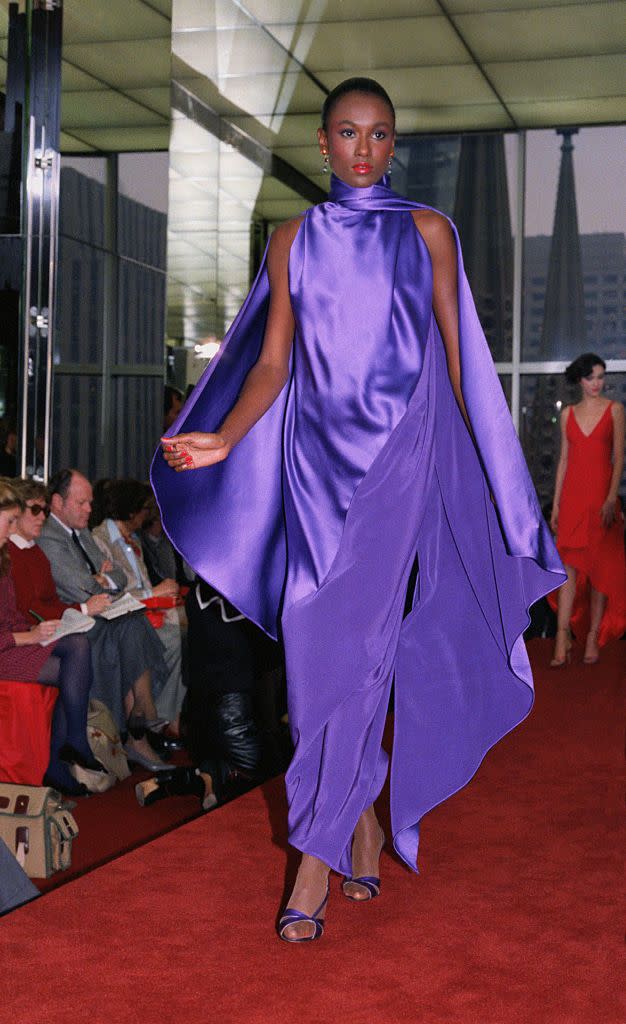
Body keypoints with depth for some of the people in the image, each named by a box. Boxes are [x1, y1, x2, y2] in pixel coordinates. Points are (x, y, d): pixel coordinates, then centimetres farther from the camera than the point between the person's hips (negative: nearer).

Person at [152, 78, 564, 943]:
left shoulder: (427, 233, 7)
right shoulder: (295, 241, 12)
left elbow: (457, 354, 7)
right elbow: (273, 361, 8)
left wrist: (479, 468, 5)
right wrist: (224, 439, -8)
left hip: (402, 454, -3)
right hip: (316, 457, 3)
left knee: (350, 644, -10)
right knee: (321, 643, 1)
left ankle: (317, 855, -3)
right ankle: (363, 819, 19)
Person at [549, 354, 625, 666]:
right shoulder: (568, 413, 11)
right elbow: (564, 459, 13)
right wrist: (556, 503, 8)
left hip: (601, 493, -2)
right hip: (572, 494, 2)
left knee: (599, 567, 1)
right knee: (569, 564, -6)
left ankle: (593, 637, 7)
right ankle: (563, 638, -9)